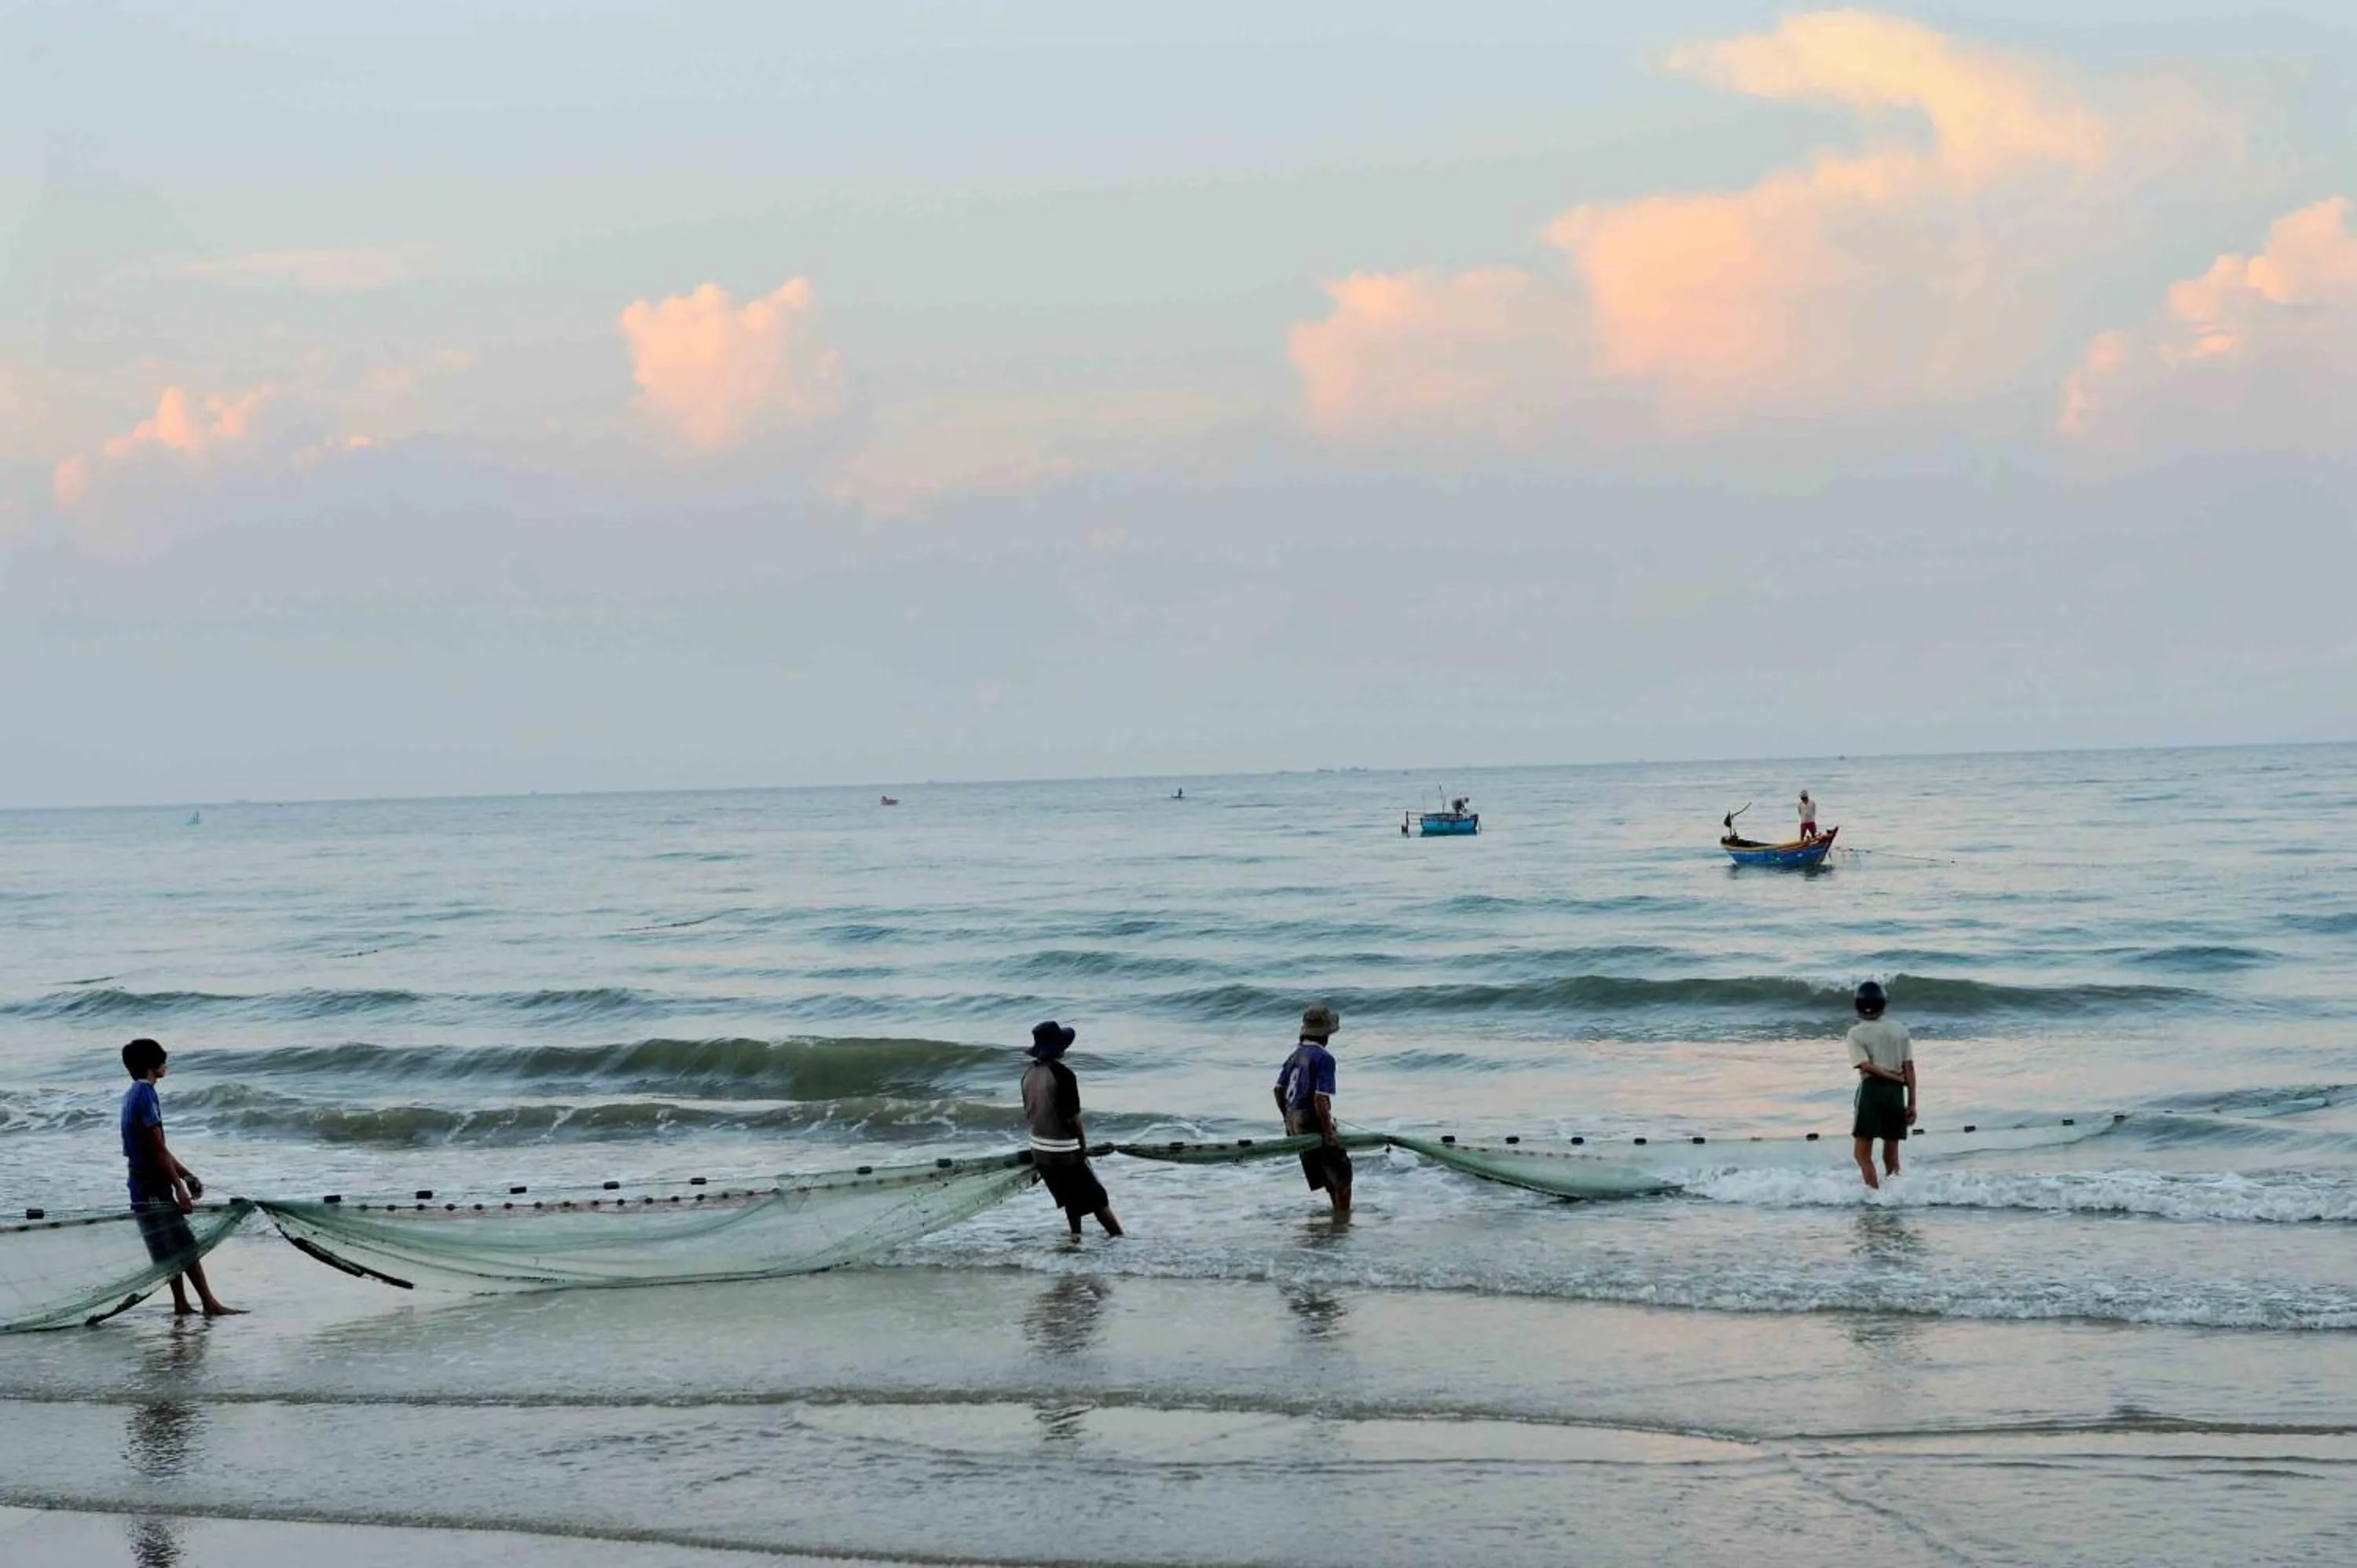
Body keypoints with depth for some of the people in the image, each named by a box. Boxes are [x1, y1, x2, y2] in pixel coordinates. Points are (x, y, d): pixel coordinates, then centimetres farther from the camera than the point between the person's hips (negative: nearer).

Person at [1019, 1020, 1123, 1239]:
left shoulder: (1029, 1074, 1)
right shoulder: (1062, 1075, -21)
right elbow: (1072, 1118, -19)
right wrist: (1084, 1144, -4)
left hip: (1039, 1149, 7)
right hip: (1064, 1151, -7)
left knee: (1071, 1199, 22)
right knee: (1097, 1199, 0)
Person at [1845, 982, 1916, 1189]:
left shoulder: (1856, 1033, -3)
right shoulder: (1900, 1029, 6)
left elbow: (1867, 1066, -14)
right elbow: (1909, 1067, 3)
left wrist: (1898, 1078, -5)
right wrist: (1911, 1102, 4)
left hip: (1871, 1089, -4)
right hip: (1896, 1092, 4)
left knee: (1862, 1152, 1)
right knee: (1891, 1153, 13)